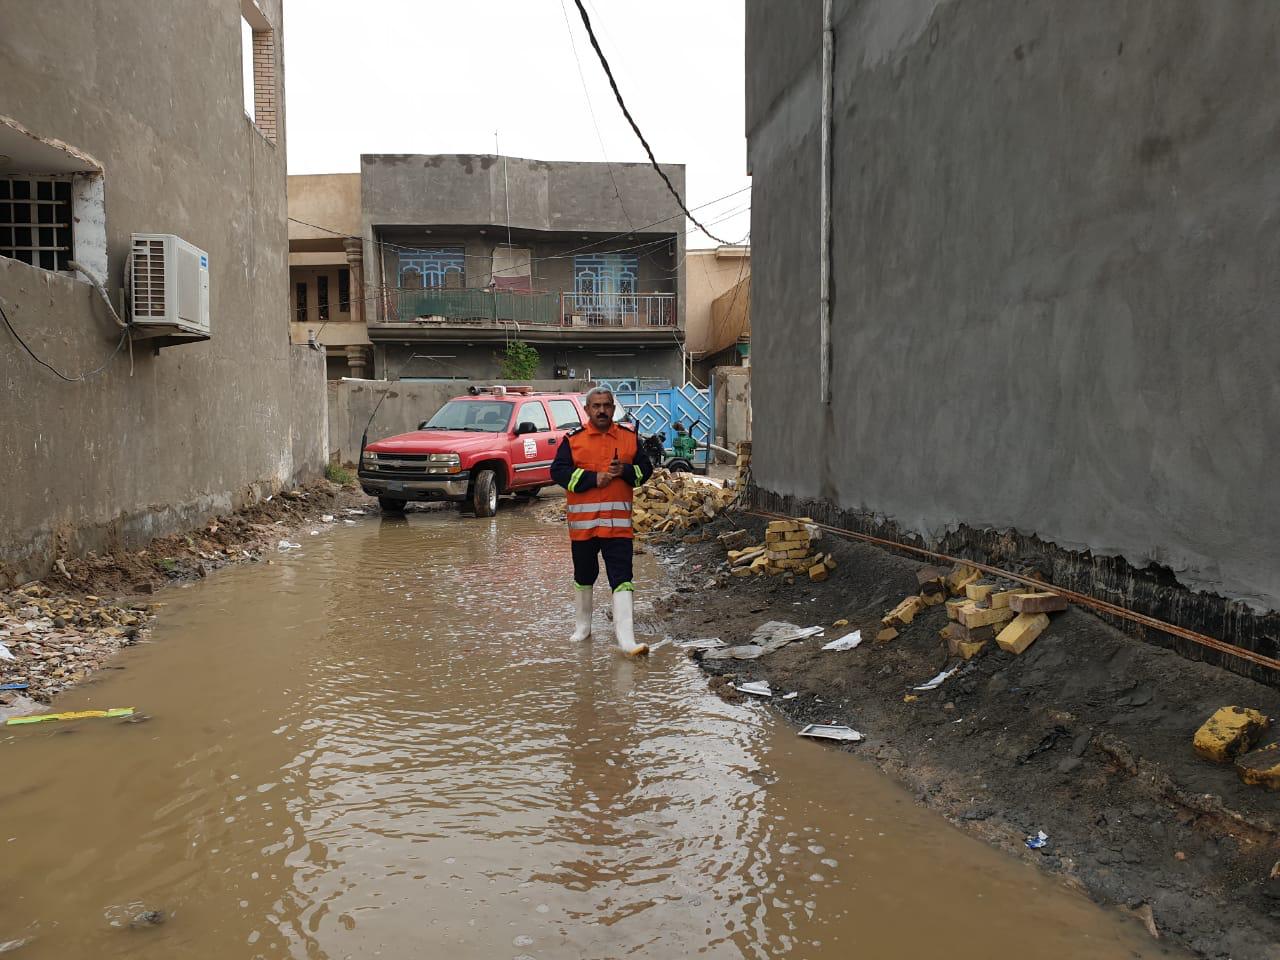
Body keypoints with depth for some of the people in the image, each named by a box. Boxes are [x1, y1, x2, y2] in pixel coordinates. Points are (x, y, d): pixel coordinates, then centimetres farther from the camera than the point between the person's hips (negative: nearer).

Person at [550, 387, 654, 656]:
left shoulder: (629, 436, 6)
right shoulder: (573, 439, 0)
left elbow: (646, 468, 9)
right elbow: (558, 471, -9)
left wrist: (625, 470, -11)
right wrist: (593, 479, -16)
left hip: (618, 522, 0)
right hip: (582, 522, 0)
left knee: (622, 578, -7)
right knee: (584, 576, 16)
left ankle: (626, 639, -10)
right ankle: (582, 626, 37)